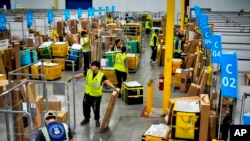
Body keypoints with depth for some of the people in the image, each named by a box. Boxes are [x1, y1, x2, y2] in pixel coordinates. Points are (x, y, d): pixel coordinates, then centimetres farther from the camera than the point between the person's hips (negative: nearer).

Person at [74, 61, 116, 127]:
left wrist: (113, 86, -47)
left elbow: (107, 81, -30)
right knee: (85, 107, 17)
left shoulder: (101, 75, -19)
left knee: (96, 109, 7)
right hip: (87, 94, 5)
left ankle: (97, 120, 34)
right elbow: (81, 75, 5)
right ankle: (86, 118, 42)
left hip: (96, 95, -4)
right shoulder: (88, 72, -5)